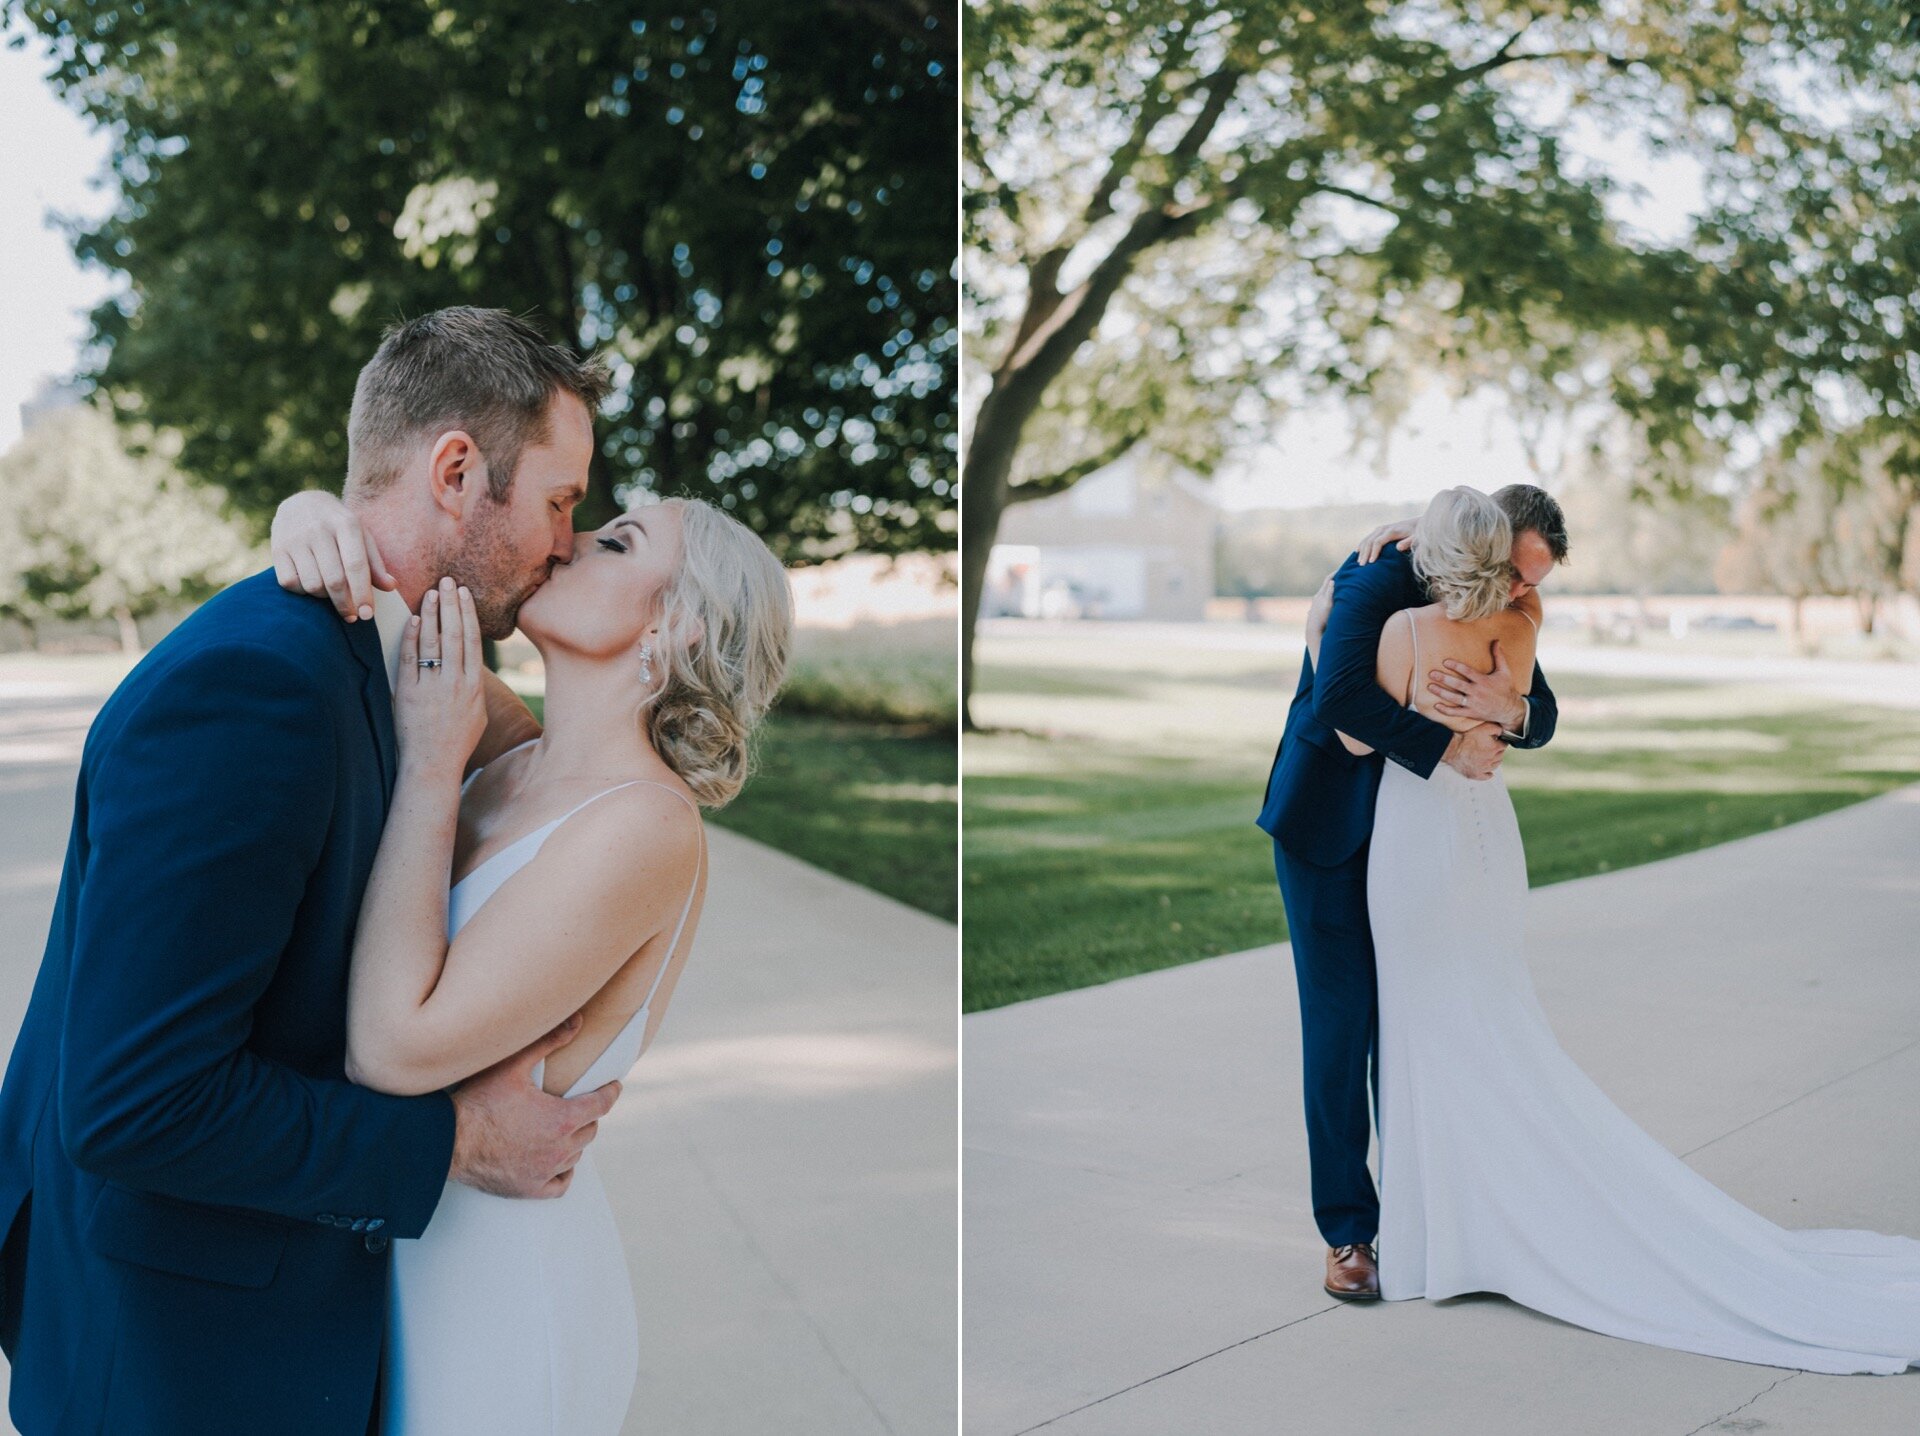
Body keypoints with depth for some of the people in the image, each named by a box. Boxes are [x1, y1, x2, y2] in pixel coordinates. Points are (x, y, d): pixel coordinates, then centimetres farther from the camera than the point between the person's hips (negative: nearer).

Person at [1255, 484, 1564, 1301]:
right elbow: (1341, 695, -32)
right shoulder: (1382, 576, -18)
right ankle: (1347, 1230, 5)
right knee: (1340, 1022, -3)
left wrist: (1510, 711, -24)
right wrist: (1446, 747, -27)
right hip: (1328, 827, -6)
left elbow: (1543, 721, -1)